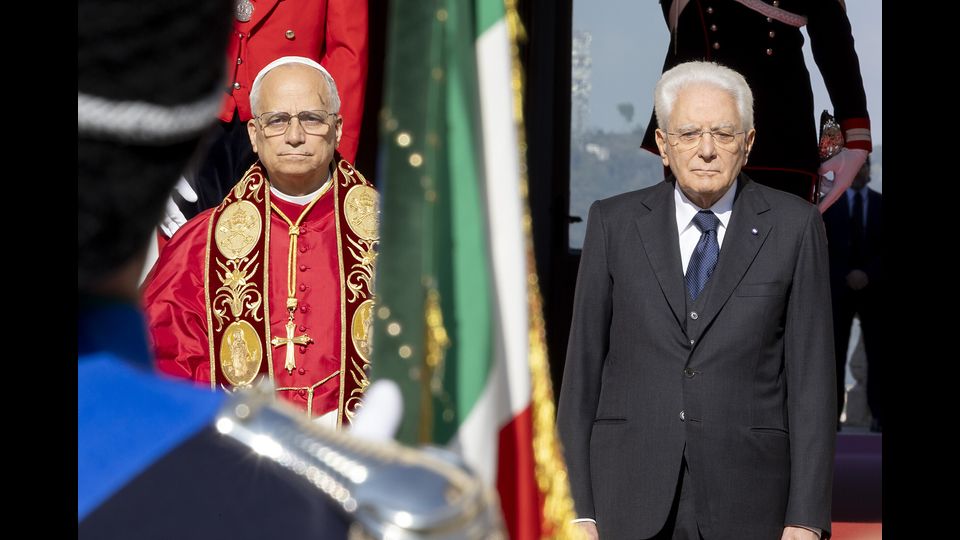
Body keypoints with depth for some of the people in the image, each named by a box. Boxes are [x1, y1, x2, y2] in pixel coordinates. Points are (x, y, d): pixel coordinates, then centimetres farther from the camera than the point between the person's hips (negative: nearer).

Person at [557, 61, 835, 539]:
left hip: (747, 501, -1)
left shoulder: (794, 226, 3)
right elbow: (583, 368, 6)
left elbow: (811, 375, 1)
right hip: (631, 498, 1)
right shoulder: (613, 222, 6)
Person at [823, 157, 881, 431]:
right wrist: (848, 276, -8)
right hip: (838, 287, 0)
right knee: (835, 353, -5)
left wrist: (868, 275, -10)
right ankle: (832, 414, -5)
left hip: (873, 288, 1)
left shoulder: (881, 204, 8)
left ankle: (879, 415, -4)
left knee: (876, 353, -3)